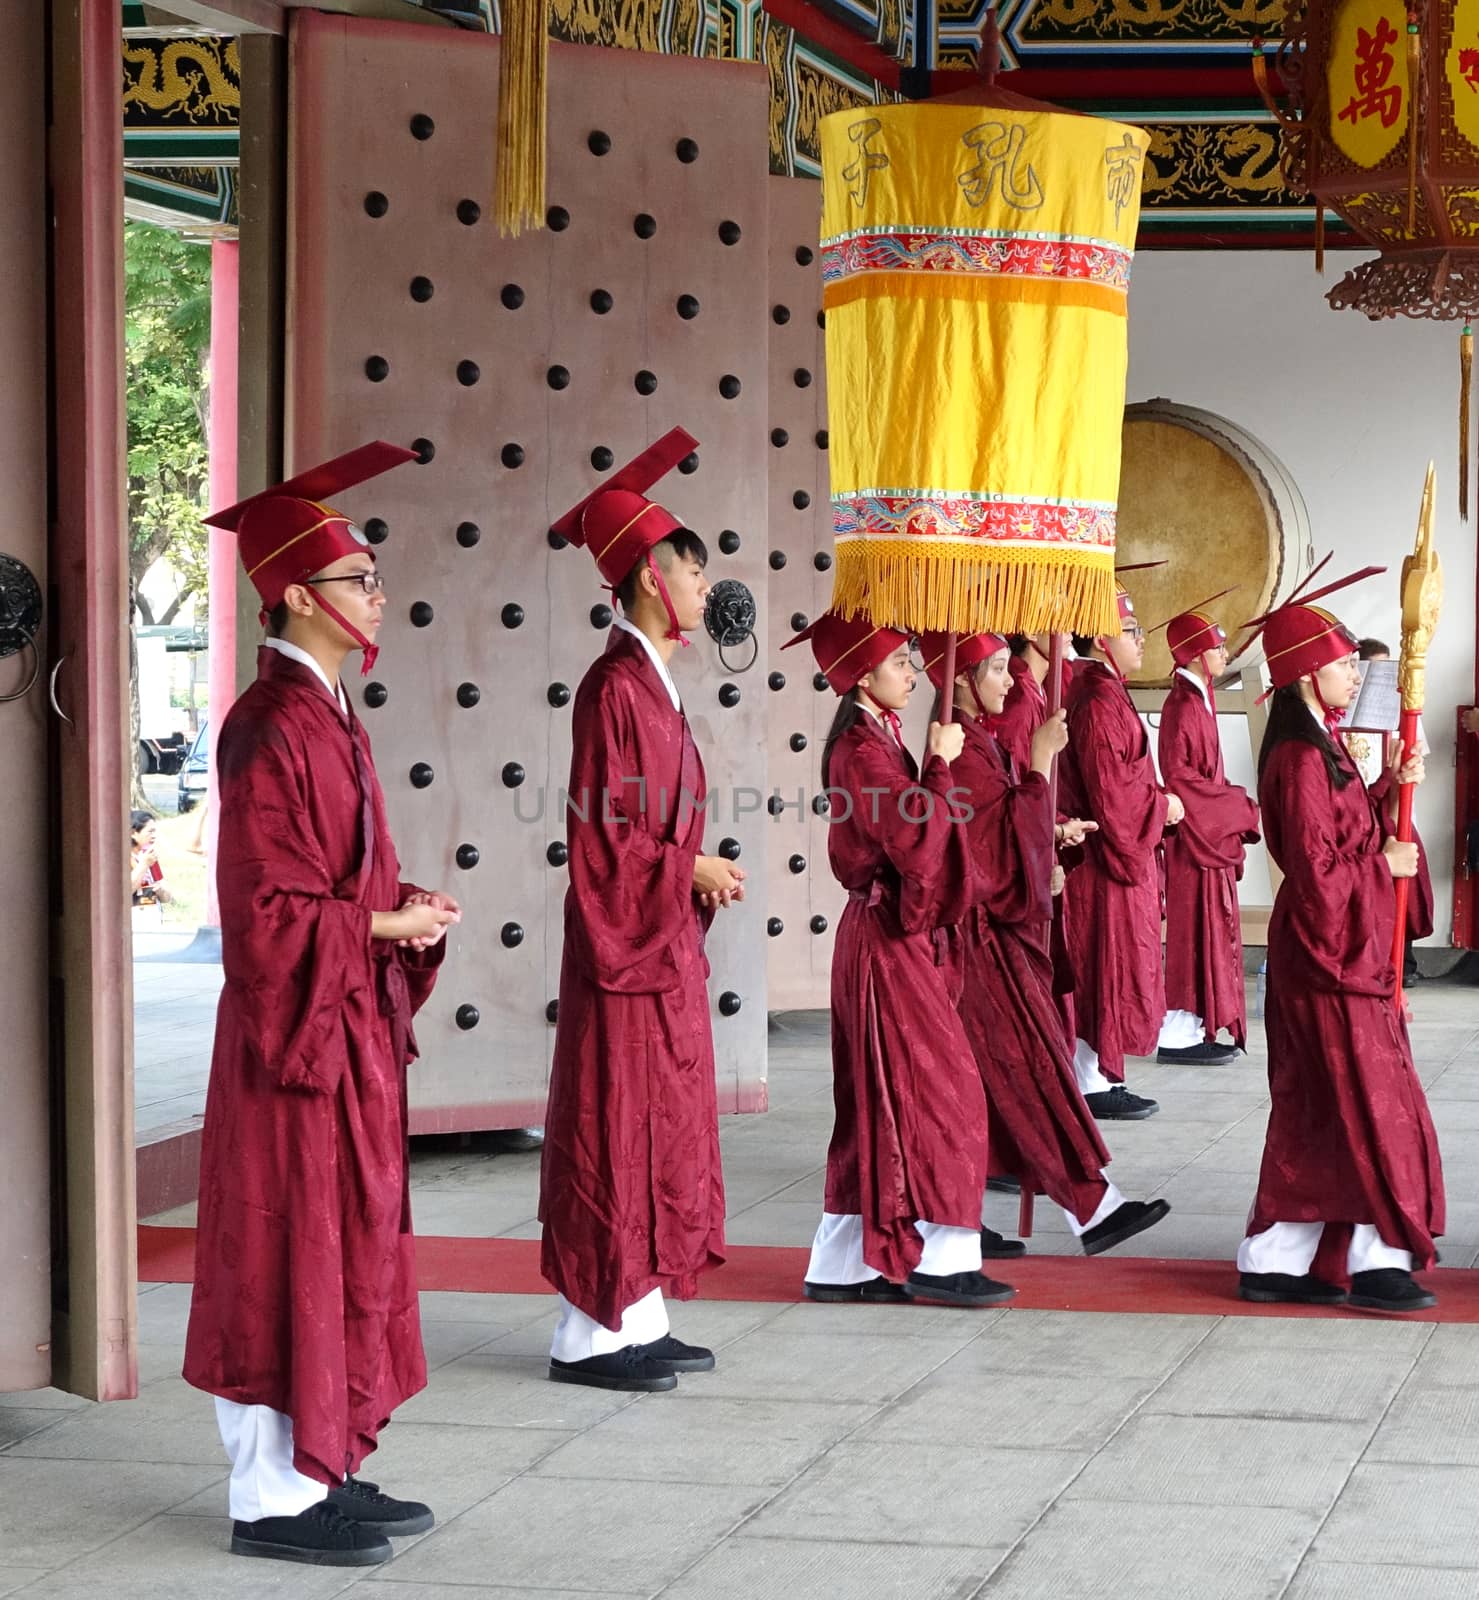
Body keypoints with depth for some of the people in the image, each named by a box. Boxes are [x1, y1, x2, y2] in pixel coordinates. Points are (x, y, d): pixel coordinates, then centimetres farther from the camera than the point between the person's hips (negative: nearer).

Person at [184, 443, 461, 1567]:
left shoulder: (329, 715, 13)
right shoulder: (273, 729, -17)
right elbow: (267, 910, -20)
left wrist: (402, 904, 3)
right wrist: (384, 924, -15)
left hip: (354, 1023, 10)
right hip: (298, 1024, -10)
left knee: (351, 1239, 13)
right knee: (291, 1246, -3)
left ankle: (324, 1465, 22)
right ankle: (274, 1495, 4)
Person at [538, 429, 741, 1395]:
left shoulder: (656, 686, 13)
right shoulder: (616, 688, -16)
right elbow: (601, 836, -20)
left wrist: (701, 875, 6)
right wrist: (690, 869, -13)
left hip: (668, 947, 10)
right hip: (626, 947, -10)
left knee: (665, 1129, 12)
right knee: (617, 1131, -4)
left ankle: (640, 1320, 19)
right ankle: (591, 1334, 3)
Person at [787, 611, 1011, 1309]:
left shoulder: (873, 742, 15)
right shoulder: (862, 751, -16)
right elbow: (916, 845, -22)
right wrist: (940, 764, -15)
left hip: (889, 935, 10)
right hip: (889, 941, -10)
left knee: (880, 1104, 10)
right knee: (936, 1091, -6)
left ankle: (845, 1264, 14)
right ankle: (940, 1260, -2)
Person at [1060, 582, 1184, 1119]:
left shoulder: (1105, 694, 16)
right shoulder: (1098, 703, -17)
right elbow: (1110, 786, -22)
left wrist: (1158, 802, 10)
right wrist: (1162, 804, -11)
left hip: (1123, 847, 11)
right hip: (1108, 853, -11)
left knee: (1112, 967, 12)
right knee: (1105, 964, -6)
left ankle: (1102, 1077, 17)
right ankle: (1092, 1084, -2)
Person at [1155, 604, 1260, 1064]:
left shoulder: (1197, 701, 14)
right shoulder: (1184, 708, -16)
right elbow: (1179, 779, -21)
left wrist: (1236, 805, 9)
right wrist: (1239, 807, -16)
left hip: (1210, 834, 10)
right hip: (1194, 836, -10)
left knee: (1208, 934, 10)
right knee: (1193, 931, -7)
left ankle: (1193, 1029, 14)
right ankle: (1178, 1035, -4)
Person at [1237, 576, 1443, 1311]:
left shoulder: (1322, 749, 14)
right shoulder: (1302, 761, -18)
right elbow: (1317, 870, -21)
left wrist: (1391, 791, 4)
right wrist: (1385, 864, -10)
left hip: (1343, 953, 10)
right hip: (1332, 955, -10)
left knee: (1313, 1114, 11)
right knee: (1369, 1107, -5)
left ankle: (1274, 1262, 15)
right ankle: (1378, 1264, 1)